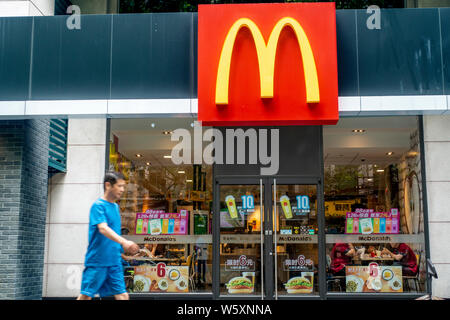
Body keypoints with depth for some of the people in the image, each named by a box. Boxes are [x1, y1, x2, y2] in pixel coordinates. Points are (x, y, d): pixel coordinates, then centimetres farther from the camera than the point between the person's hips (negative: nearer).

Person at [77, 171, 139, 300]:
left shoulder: (115, 207, 14)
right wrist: (124, 242, -39)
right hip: (97, 261, -7)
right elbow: (103, 228, -26)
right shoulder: (98, 205, -10)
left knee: (123, 296, 1)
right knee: (86, 296, -1)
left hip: (114, 261, 7)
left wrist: (125, 247, 14)